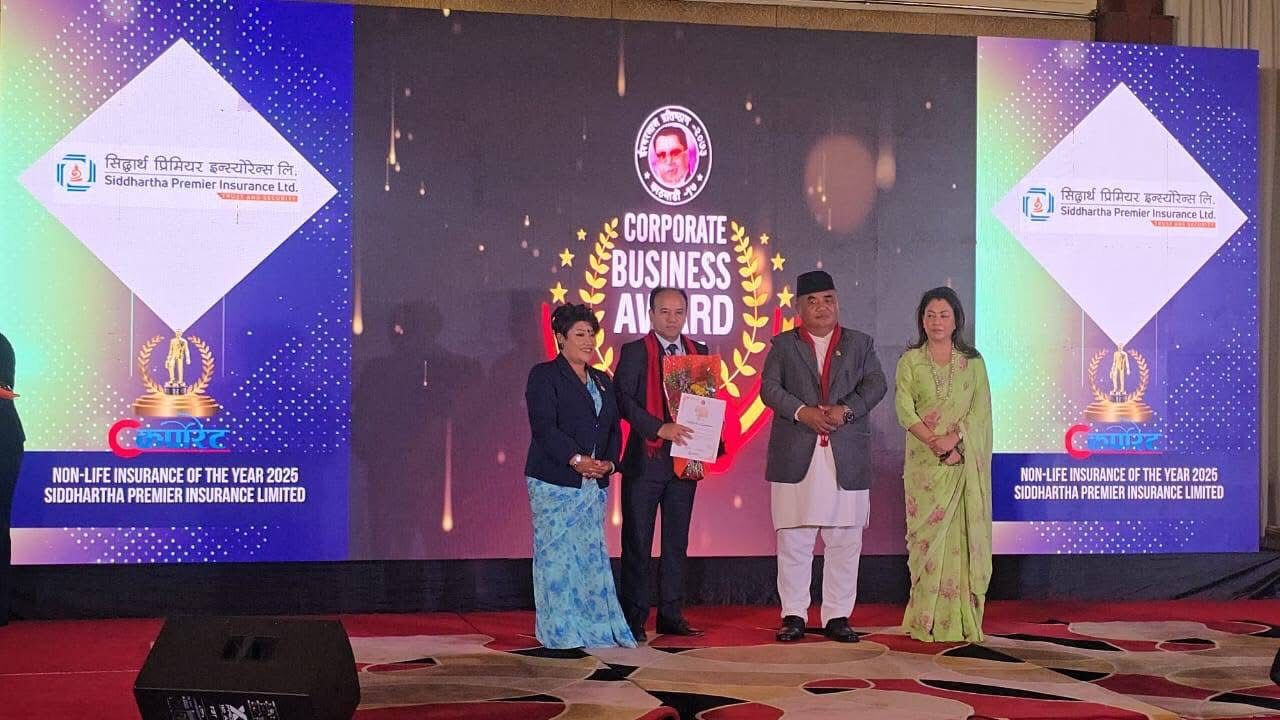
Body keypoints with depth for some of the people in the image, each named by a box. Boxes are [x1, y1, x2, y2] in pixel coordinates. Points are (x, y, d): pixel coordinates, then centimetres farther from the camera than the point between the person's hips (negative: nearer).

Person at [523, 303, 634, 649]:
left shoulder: (603, 381, 19)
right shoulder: (544, 375, -2)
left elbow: (614, 428, 16)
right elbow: (543, 426, -12)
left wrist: (609, 462, -3)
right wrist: (576, 459, -21)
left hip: (594, 484, 6)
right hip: (554, 482, -6)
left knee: (593, 554, 6)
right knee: (557, 554, -4)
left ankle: (596, 626, 11)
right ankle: (560, 631, 2)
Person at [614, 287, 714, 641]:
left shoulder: (699, 352, 11)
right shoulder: (634, 352, -2)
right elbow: (623, 398, -12)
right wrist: (659, 428, -21)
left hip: (685, 459, 4)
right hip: (645, 460, -4)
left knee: (677, 542, 9)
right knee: (637, 543, 0)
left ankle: (671, 615, 16)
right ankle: (634, 619, 5)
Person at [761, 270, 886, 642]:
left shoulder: (860, 343, 14)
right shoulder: (783, 345, 11)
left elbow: (875, 385, 1)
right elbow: (769, 387, -1)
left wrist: (845, 410, -15)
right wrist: (802, 412, -17)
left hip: (847, 458, 1)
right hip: (796, 457, -1)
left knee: (845, 542, 3)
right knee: (793, 541, 1)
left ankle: (838, 616, 10)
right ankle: (794, 616, 8)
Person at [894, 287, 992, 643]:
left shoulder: (972, 361, 9)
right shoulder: (910, 361, 7)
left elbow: (980, 410, 0)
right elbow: (905, 410, -3)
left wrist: (953, 438, -16)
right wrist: (936, 442, -15)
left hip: (966, 462, 0)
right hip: (925, 462, 0)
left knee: (962, 534, -2)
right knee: (928, 533, -2)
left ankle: (962, 621, 1)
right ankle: (927, 621, 1)